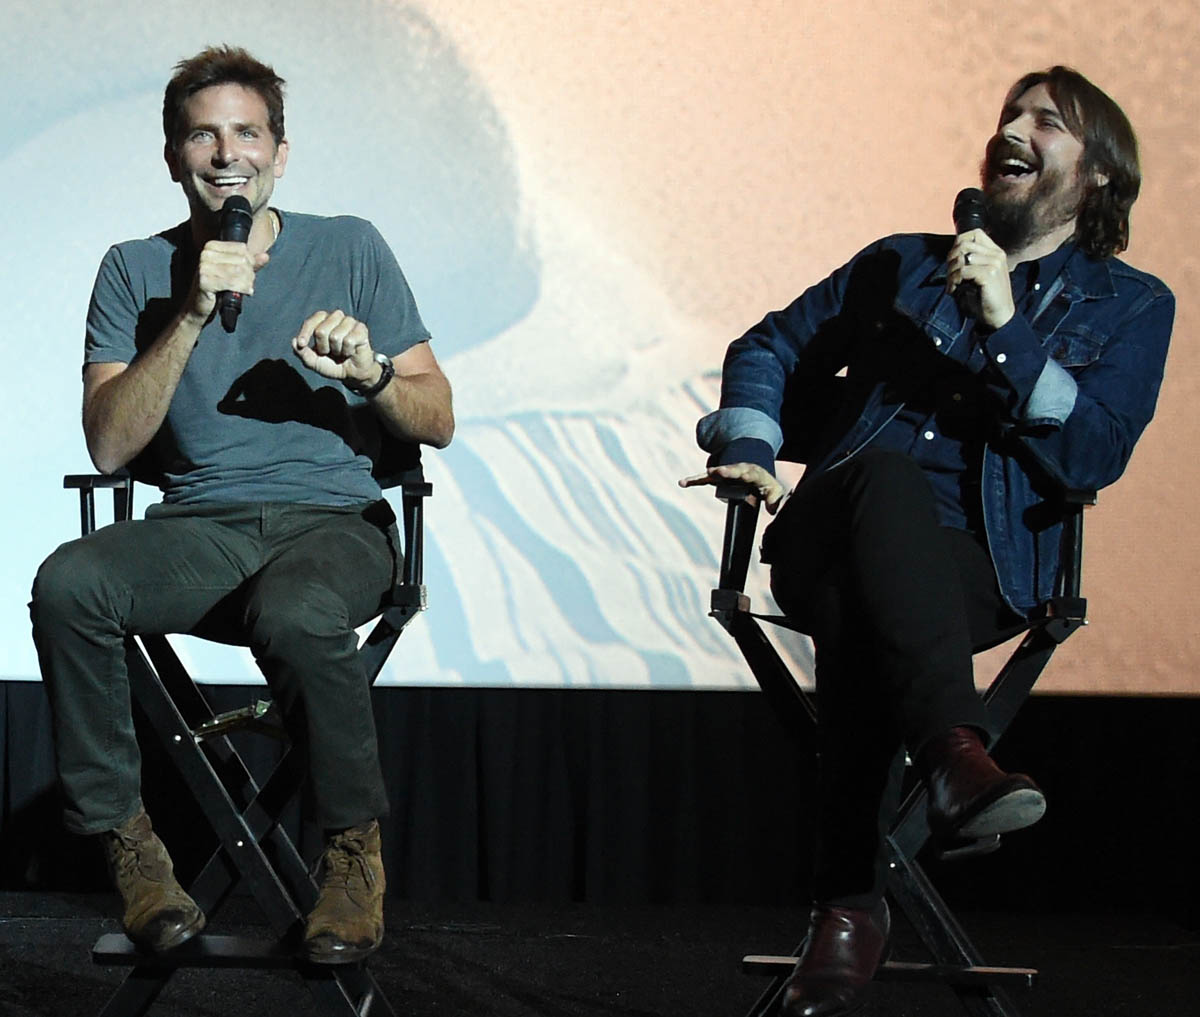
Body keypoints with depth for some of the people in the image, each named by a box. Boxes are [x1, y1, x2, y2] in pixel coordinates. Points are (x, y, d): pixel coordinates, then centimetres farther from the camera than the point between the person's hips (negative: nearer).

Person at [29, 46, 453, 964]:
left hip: (333, 518, -1)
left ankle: (356, 846, -15)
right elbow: (109, 446, -4)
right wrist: (193, 315, -14)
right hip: (196, 527, 2)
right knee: (67, 584, -31)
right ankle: (125, 836, -16)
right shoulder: (137, 270, 10)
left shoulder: (349, 250, 8)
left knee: (296, 614, -38)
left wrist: (371, 374, -15)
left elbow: (438, 422, 7)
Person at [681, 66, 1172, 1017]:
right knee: (886, 472, -38)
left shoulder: (1129, 307, 18)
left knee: (859, 605, -39)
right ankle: (954, 753, -56)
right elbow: (771, 348, 29)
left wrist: (1005, 327, -8)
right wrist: (747, 447, 8)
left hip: (981, 569, -1)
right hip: (829, 536, 2)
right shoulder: (903, 265, 28)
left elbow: (1094, 454, 1)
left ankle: (851, 904, -46)